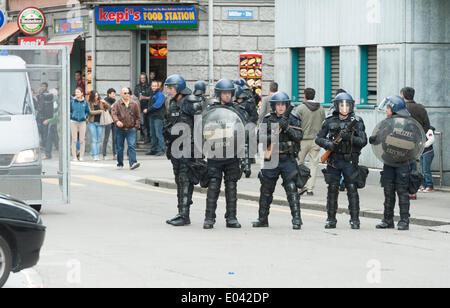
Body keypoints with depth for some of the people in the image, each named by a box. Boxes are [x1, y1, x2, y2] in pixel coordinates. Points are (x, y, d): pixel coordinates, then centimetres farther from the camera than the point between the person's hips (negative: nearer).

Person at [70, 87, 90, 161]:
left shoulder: (85, 102, 6)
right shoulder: (72, 101, 3)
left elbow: (87, 112, 14)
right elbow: (69, 110, 8)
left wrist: (85, 116, -2)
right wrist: (71, 115, -7)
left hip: (82, 122, 1)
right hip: (73, 122, -1)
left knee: (82, 140, 0)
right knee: (74, 140, -2)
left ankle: (81, 156, 7)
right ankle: (74, 156, 2)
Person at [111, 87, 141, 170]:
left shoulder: (134, 104, 5)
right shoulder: (117, 104, 0)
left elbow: (138, 116, 12)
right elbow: (113, 113, -13)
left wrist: (136, 126, 3)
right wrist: (117, 121, -33)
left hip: (131, 129, 0)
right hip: (120, 129, 0)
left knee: (132, 146, -14)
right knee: (120, 147, 8)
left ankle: (133, 163, -22)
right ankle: (120, 164, 20)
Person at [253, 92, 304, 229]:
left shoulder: (293, 119, 0)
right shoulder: (267, 120, 3)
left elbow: (299, 136, -11)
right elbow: (261, 137, -5)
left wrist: (286, 127, -24)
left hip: (288, 160, -3)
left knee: (292, 189, -13)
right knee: (266, 191, 12)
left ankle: (296, 219, -12)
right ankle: (263, 219, 26)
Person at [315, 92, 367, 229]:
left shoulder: (357, 122, 0)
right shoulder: (330, 122, 5)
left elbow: (363, 141, -6)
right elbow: (318, 138, 6)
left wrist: (349, 137, -21)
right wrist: (328, 144, -14)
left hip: (350, 161, -2)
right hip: (333, 161, 2)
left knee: (352, 189, -6)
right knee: (332, 190, 2)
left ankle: (354, 220, -1)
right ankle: (331, 219, 11)